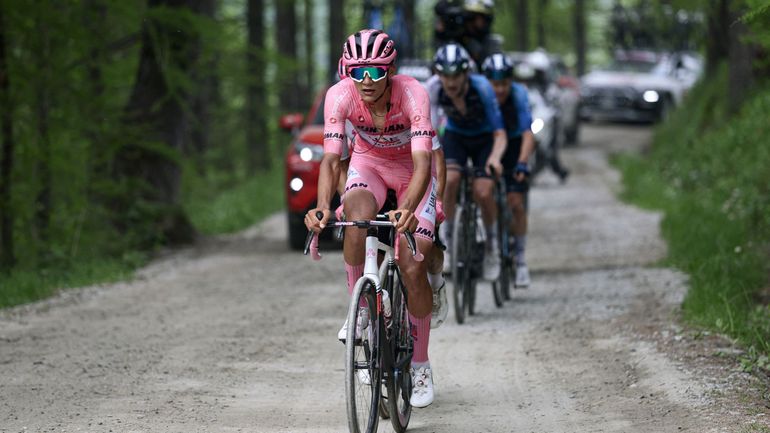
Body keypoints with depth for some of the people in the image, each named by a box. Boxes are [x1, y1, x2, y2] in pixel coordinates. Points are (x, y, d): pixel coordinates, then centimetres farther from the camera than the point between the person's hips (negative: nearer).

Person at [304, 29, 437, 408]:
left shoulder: (412, 94, -34)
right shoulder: (340, 96, -28)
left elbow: (422, 161, -42)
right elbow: (331, 158, -32)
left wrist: (409, 209, -59)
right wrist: (322, 206, -51)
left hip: (411, 171, -1)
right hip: (368, 164, 1)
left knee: (412, 267, -10)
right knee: (357, 217, -34)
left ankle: (420, 366, 9)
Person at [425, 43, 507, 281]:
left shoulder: (481, 88, -32)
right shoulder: (433, 88, -27)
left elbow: (500, 134, -32)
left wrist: (495, 157, -53)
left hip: (484, 139, -1)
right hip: (455, 136, 1)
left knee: (483, 192, -20)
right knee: (449, 179, -28)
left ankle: (491, 244, 7)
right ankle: (447, 240, -12)